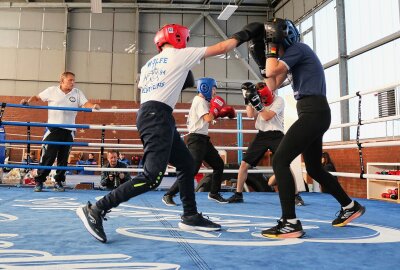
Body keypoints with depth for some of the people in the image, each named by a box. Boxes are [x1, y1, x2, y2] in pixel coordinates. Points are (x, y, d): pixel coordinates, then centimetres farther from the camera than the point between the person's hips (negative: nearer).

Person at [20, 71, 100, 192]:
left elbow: (86, 104, -5)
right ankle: (39, 181, 9)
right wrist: (28, 101, -9)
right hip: (53, 129, -2)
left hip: (69, 130, 2)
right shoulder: (52, 90, 2)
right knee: (48, 156, -4)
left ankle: (59, 182, 20)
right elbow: (37, 97, 10)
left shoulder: (77, 93, 6)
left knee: (63, 158, 8)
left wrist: (94, 106, -26)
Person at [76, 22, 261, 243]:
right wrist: (242, 35, 26)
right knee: (152, 177, -14)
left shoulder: (149, 63, 25)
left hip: (148, 114, 9)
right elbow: (221, 48, 11)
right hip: (157, 115, -9)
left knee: (186, 164, 15)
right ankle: (95, 209, -13)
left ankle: (190, 217, 21)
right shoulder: (180, 54, 6)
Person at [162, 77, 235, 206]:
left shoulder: (203, 101, 18)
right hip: (196, 139, -10)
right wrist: (215, 107, -9)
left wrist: (223, 112, 8)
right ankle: (168, 195, -8)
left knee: (219, 164, 13)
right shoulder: (200, 101, -11)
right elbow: (208, 119, -22)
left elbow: (210, 117, 19)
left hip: (203, 139, 10)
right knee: (192, 169, -15)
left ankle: (214, 193, 26)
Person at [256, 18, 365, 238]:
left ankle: (290, 223, -16)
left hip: (313, 113, -10)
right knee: (314, 168, 18)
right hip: (313, 115, 10)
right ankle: (350, 207, 32)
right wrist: (266, 54, 16)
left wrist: (272, 47, -1)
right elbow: (272, 85, 18)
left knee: (279, 161, -16)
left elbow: (271, 72, -17)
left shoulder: (297, 48, -5)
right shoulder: (292, 56, 22)